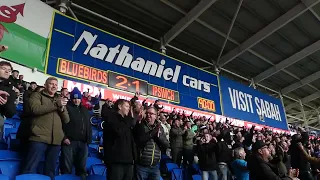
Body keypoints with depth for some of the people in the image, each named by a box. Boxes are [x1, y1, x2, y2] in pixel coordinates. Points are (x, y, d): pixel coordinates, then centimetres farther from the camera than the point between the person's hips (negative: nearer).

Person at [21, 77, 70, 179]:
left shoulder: (60, 100, 22)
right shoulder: (37, 95, 10)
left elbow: (66, 120, 13)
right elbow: (35, 109, -11)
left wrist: (62, 108, -6)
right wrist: (56, 105, -14)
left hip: (56, 140, 5)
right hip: (39, 138, -4)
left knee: (50, 170, 10)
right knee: (30, 169, -8)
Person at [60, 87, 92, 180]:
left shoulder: (85, 110, 18)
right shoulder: (66, 108, 1)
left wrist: (89, 139, 12)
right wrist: (64, 137, -14)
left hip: (83, 143, 5)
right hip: (69, 142, -5)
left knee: (82, 167, 11)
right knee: (67, 167, 0)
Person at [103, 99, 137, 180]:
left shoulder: (126, 120, 20)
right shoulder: (110, 117, -1)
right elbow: (119, 131, -21)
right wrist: (129, 120, -11)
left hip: (128, 160, 7)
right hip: (116, 160, -7)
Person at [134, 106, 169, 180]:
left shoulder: (159, 128, 9)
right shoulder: (140, 126, -2)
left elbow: (166, 145, 5)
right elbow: (139, 140, -18)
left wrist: (159, 136, -12)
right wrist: (153, 131, -22)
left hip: (155, 166, 4)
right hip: (141, 166, -3)